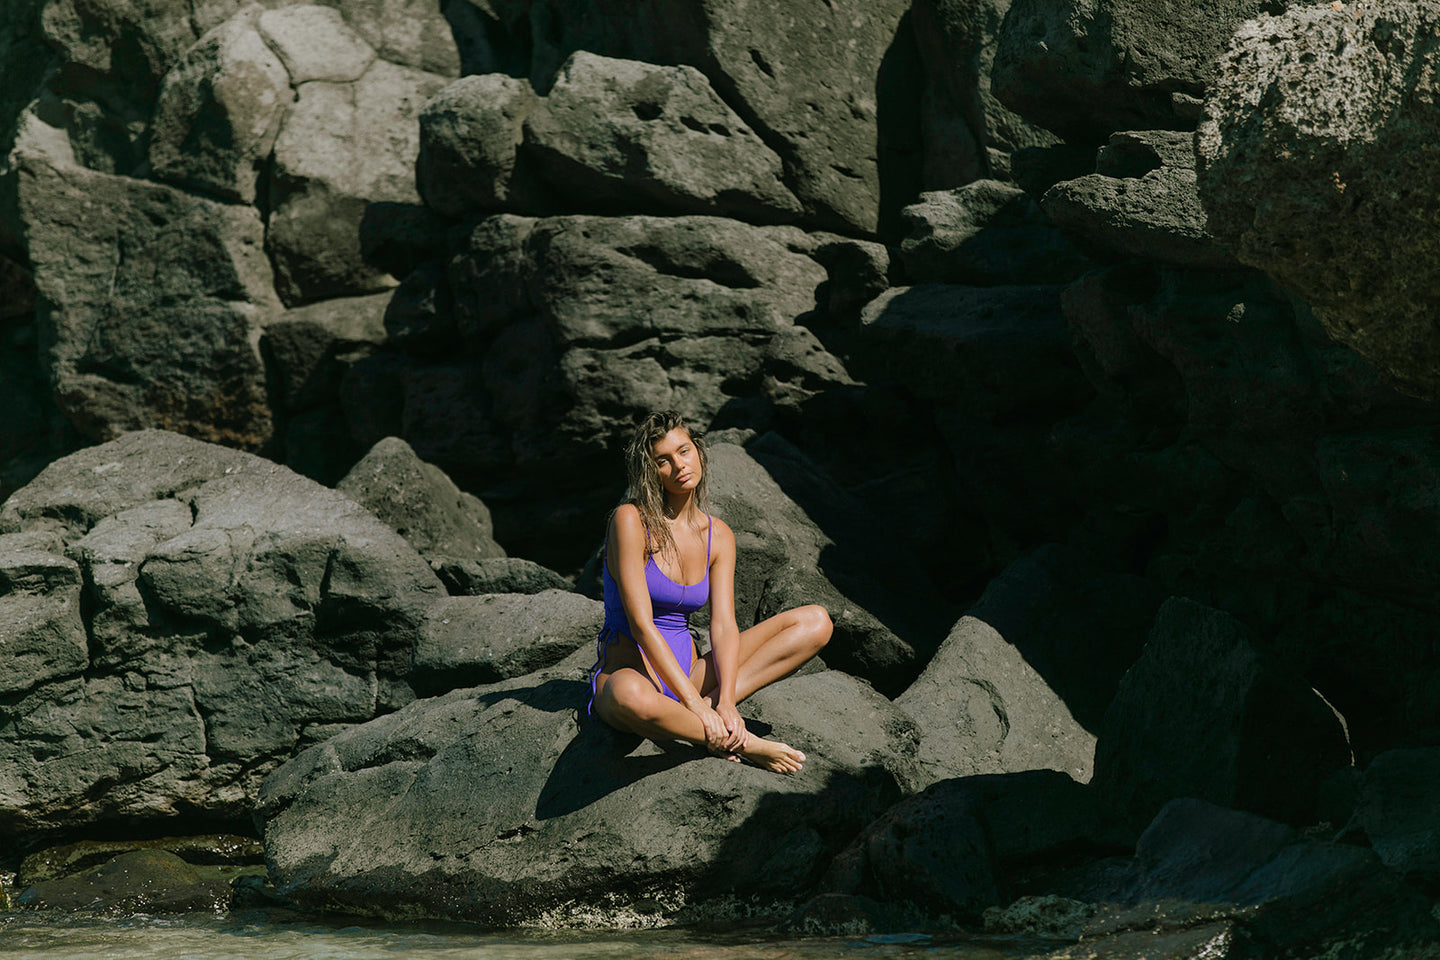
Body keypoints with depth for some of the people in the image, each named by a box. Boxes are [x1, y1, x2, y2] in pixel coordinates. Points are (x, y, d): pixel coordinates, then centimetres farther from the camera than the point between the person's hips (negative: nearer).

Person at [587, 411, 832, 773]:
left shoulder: (718, 536, 7)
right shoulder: (631, 520, -11)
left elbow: (723, 626, -3)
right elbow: (641, 623, -18)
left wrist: (724, 701, -22)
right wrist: (694, 703, -25)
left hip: (689, 672, 6)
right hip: (627, 671, -6)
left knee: (815, 621, -6)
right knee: (631, 697, -46)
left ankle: (713, 702, -23)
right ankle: (741, 742, -23)